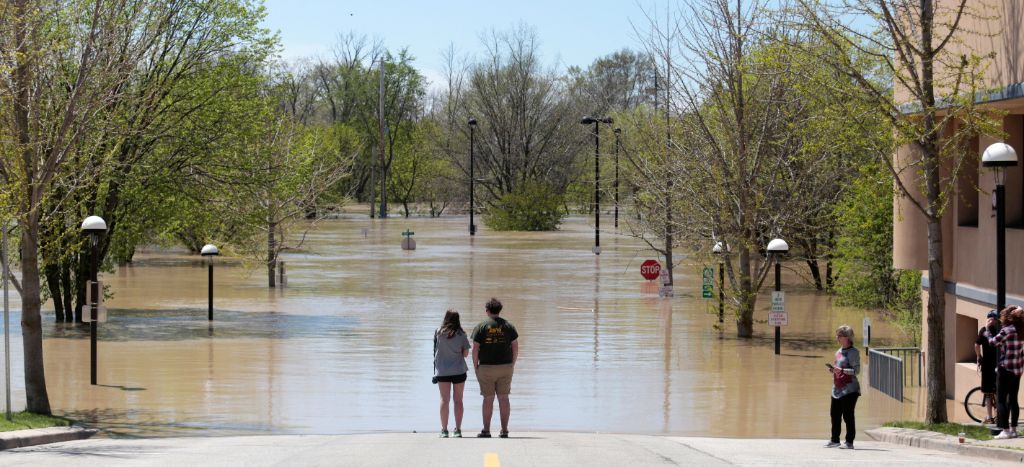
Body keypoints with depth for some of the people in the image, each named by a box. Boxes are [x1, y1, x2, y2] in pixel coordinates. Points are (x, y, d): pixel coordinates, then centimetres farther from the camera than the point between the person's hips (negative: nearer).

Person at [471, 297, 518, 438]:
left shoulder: (481, 327, -3)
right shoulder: (508, 326, 4)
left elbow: (475, 349, -6)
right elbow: (515, 347, 3)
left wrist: (475, 367, 2)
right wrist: (512, 365, 12)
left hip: (486, 368, -2)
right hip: (505, 367, 2)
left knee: (488, 399, 2)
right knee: (503, 398, 6)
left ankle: (486, 430, 3)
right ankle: (504, 430, 5)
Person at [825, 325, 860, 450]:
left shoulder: (853, 352, -8)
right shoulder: (839, 351, 17)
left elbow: (856, 370, -14)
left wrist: (841, 370, -26)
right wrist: (833, 369, 7)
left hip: (849, 389, -9)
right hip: (837, 389, 9)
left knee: (848, 415, -8)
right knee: (835, 414, 11)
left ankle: (849, 442, -4)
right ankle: (835, 440, 21)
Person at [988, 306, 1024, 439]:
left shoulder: (1007, 330, -15)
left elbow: (993, 342, -10)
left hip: (1006, 369, -8)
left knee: (1001, 400, -3)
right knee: (1013, 400, 14)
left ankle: (1005, 430, -9)